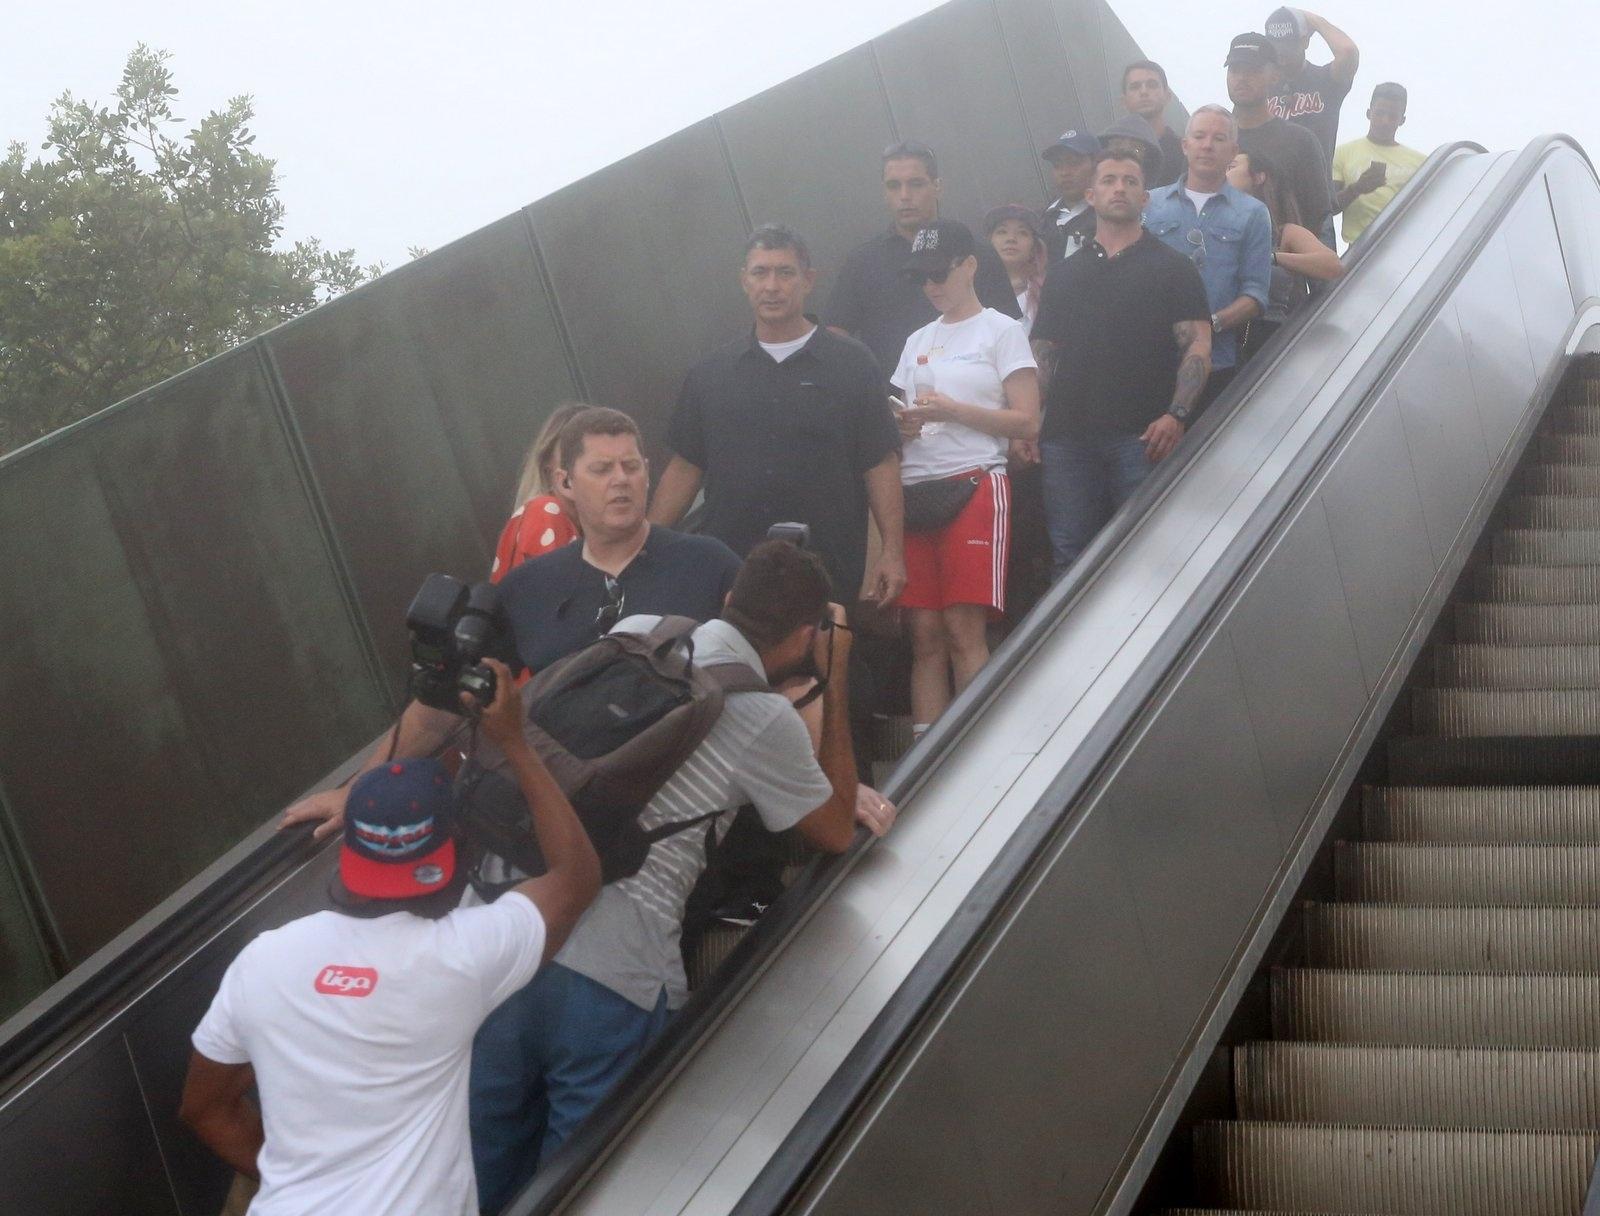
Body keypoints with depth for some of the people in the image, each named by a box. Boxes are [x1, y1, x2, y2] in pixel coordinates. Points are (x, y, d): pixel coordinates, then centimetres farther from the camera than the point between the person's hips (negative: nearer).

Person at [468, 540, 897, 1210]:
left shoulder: (633, 633, 11)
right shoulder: (764, 718, -6)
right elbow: (838, 832, 12)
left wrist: (842, 792, 31)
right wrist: (837, 678, 14)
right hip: (608, 978, -6)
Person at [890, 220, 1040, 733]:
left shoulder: (1002, 331, 5)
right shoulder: (918, 341, 22)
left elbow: (1027, 424, -2)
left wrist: (951, 409, -10)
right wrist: (901, 425, 2)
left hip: (975, 484, -5)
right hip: (915, 489, 5)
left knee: (963, 629, -13)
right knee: (924, 634, -1)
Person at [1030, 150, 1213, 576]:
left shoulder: (1172, 268, 10)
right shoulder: (1062, 274, 21)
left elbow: (1198, 347, 0)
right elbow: (1042, 355, 18)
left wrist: (1176, 415, -16)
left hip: (1141, 439, -3)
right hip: (1066, 437, 3)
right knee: (1069, 556, 2)